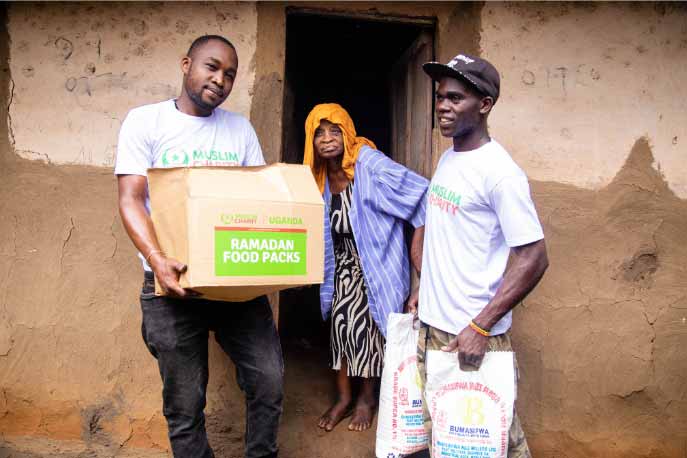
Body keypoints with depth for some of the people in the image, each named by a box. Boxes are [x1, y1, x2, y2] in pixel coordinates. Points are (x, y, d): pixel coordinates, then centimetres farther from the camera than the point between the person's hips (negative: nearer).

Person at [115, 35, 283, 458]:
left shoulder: (241, 128, 10)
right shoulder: (146, 121, 0)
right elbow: (131, 200, -9)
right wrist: (157, 259, -26)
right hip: (174, 283, -3)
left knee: (270, 380, 3)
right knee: (185, 404, 6)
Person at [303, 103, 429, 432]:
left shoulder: (369, 164, -22)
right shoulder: (321, 177, -1)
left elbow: (422, 193, -25)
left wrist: (418, 244, -25)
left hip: (374, 261, -5)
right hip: (344, 262, 6)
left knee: (365, 323, 0)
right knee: (340, 321, 5)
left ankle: (367, 397, 22)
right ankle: (344, 396, 22)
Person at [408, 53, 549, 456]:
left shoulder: (499, 171, -17)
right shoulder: (447, 159, 9)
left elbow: (534, 258, -19)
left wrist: (481, 326, -21)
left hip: (472, 334, -8)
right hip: (431, 325, 8)